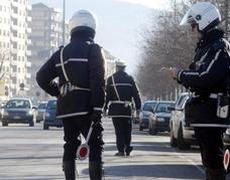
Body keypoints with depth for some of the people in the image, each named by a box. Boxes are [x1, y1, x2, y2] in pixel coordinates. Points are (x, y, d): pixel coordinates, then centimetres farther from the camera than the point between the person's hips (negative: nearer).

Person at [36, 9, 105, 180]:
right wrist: (98, 108, -16)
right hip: (85, 108, -6)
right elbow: (98, 82, -14)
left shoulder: (62, 52, 14)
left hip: (65, 108, 6)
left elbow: (42, 77, 14)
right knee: (95, 147, -3)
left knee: (70, 147, 12)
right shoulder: (93, 49, -3)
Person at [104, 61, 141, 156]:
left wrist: (105, 107, 2)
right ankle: (127, 148, 3)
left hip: (115, 108, -1)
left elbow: (107, 94, -2)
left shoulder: (111, 79, 0)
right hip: (127, 109, 1)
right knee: (127, 130, 11)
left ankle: (121, 150, -4)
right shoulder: (130, 78, 5)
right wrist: (138, 106, 8)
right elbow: (135, 94, 4)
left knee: (119, 130, 1)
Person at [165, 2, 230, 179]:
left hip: (212, 111, -10)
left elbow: (205, 78, -23)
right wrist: (181, 75, 4)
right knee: (208, 159, 15)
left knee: (213, 158, -11)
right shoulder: (204, 47, 19)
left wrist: (181, 75, -9)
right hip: (203, 111, 10)